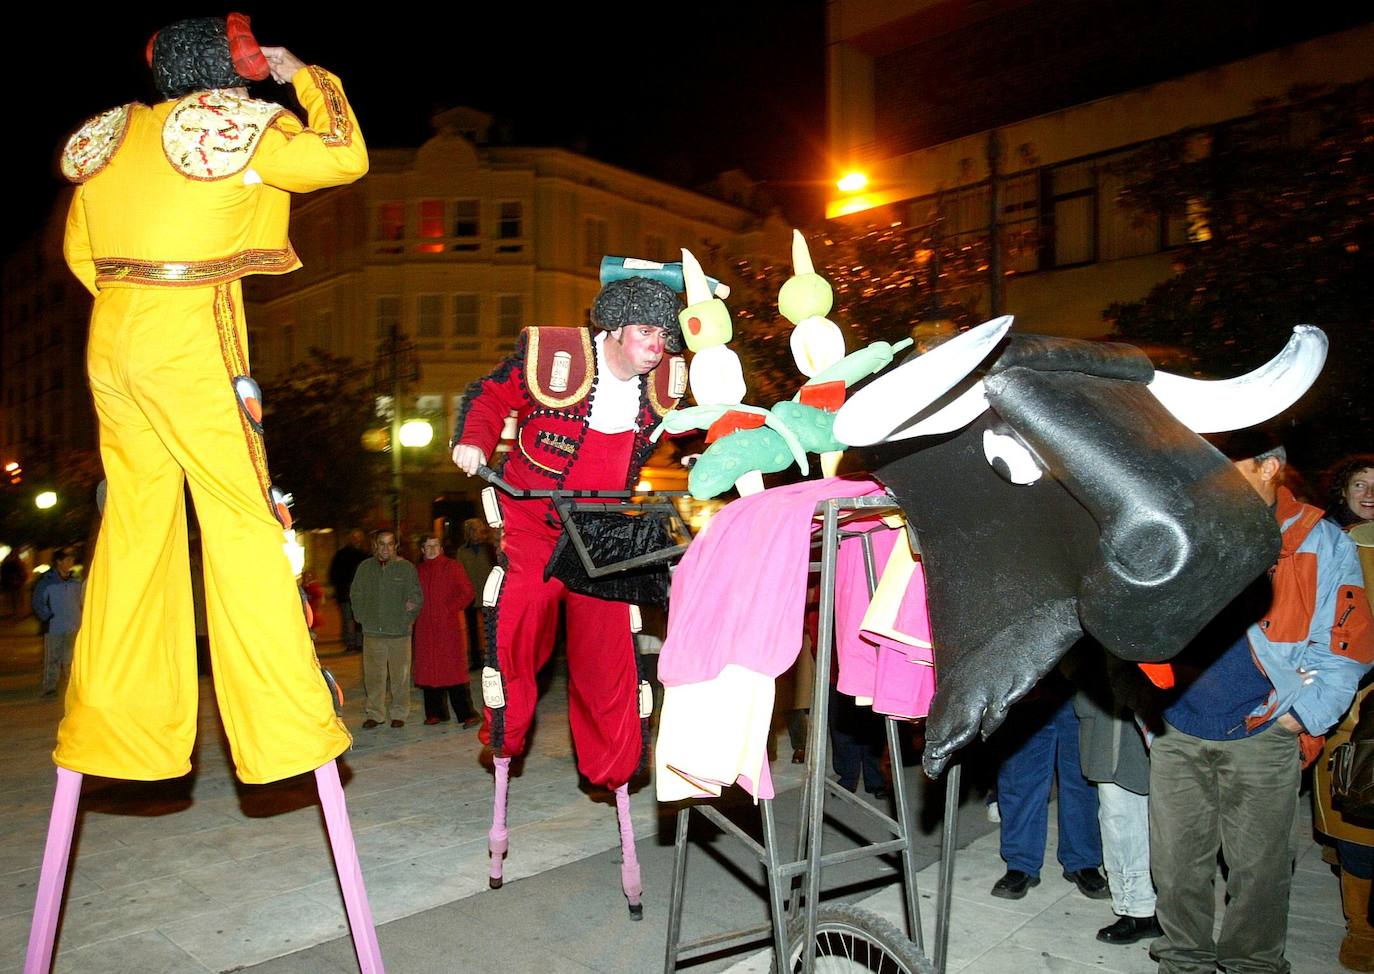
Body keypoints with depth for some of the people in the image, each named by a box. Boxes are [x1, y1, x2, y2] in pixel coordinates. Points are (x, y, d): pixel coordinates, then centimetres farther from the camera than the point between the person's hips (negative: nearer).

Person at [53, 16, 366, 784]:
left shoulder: (113, 136, 19)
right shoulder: (239, 126, -1)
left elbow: (80, 252, 21)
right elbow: (345, 156, 1)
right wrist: (305, 78, 14)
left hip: (111, 341, 7)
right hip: (192, 344, -7)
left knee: (135, 525, 10)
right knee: (245, 525, -5)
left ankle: (112, 724, 15)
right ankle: (287, 726, -4)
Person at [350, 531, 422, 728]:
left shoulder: (407, 568, 2)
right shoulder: (365, 568, 9)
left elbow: (417, 597, 2)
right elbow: (356, 594, 16)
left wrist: (408, 619, -9)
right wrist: (362, 617, 6)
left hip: (400, 631, -2)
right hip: (372, 632, 2)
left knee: (400, 675, 3)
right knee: (373, 675, 4)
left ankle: (399, 713, 15)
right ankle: (374, 713, 16)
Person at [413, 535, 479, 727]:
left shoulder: (452, 567, 2)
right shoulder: (418, 571, 14)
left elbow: (467, 593, -1)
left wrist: (449, 609, -9)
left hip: (450, 626, -4)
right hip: (426, 627, 4)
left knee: (454, 669, -8)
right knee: (429, 670, 6)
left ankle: (466, 714, -5)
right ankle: (436, 712, 17)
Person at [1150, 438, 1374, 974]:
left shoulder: (1323, 544, -1)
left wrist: (1299, 718, -7)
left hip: (1263, 739, -3)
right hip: (1178, 730, 3)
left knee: (1257, 868, 9)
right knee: (1175, 862, 10)